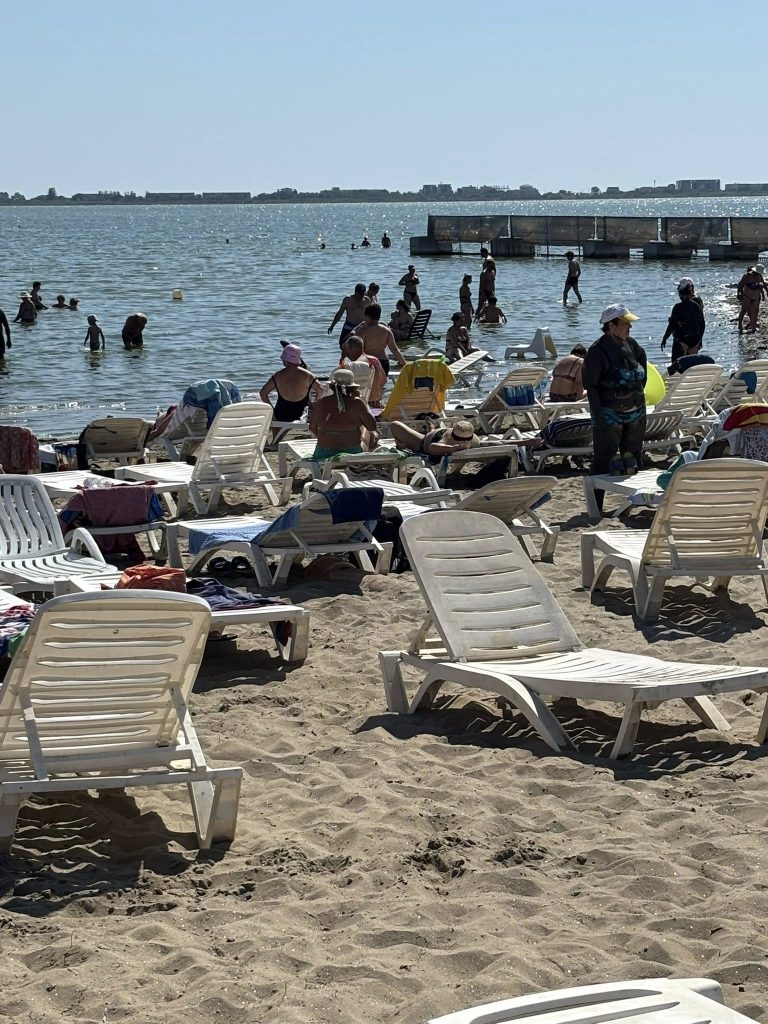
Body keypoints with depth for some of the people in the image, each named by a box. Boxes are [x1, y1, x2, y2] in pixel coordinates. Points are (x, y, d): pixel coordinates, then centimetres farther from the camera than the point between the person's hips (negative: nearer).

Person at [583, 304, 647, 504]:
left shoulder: (629, 344, 3)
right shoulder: (597, 351, -17)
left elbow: (642, 357, 26)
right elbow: (590, 385, -16)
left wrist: (640, 387, 18)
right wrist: (599, 416, -21)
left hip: (636, 412, 7)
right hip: (610, 415, -7)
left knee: (634, 457, 16)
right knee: (603, 460, -5)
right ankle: (595, 506, 0)